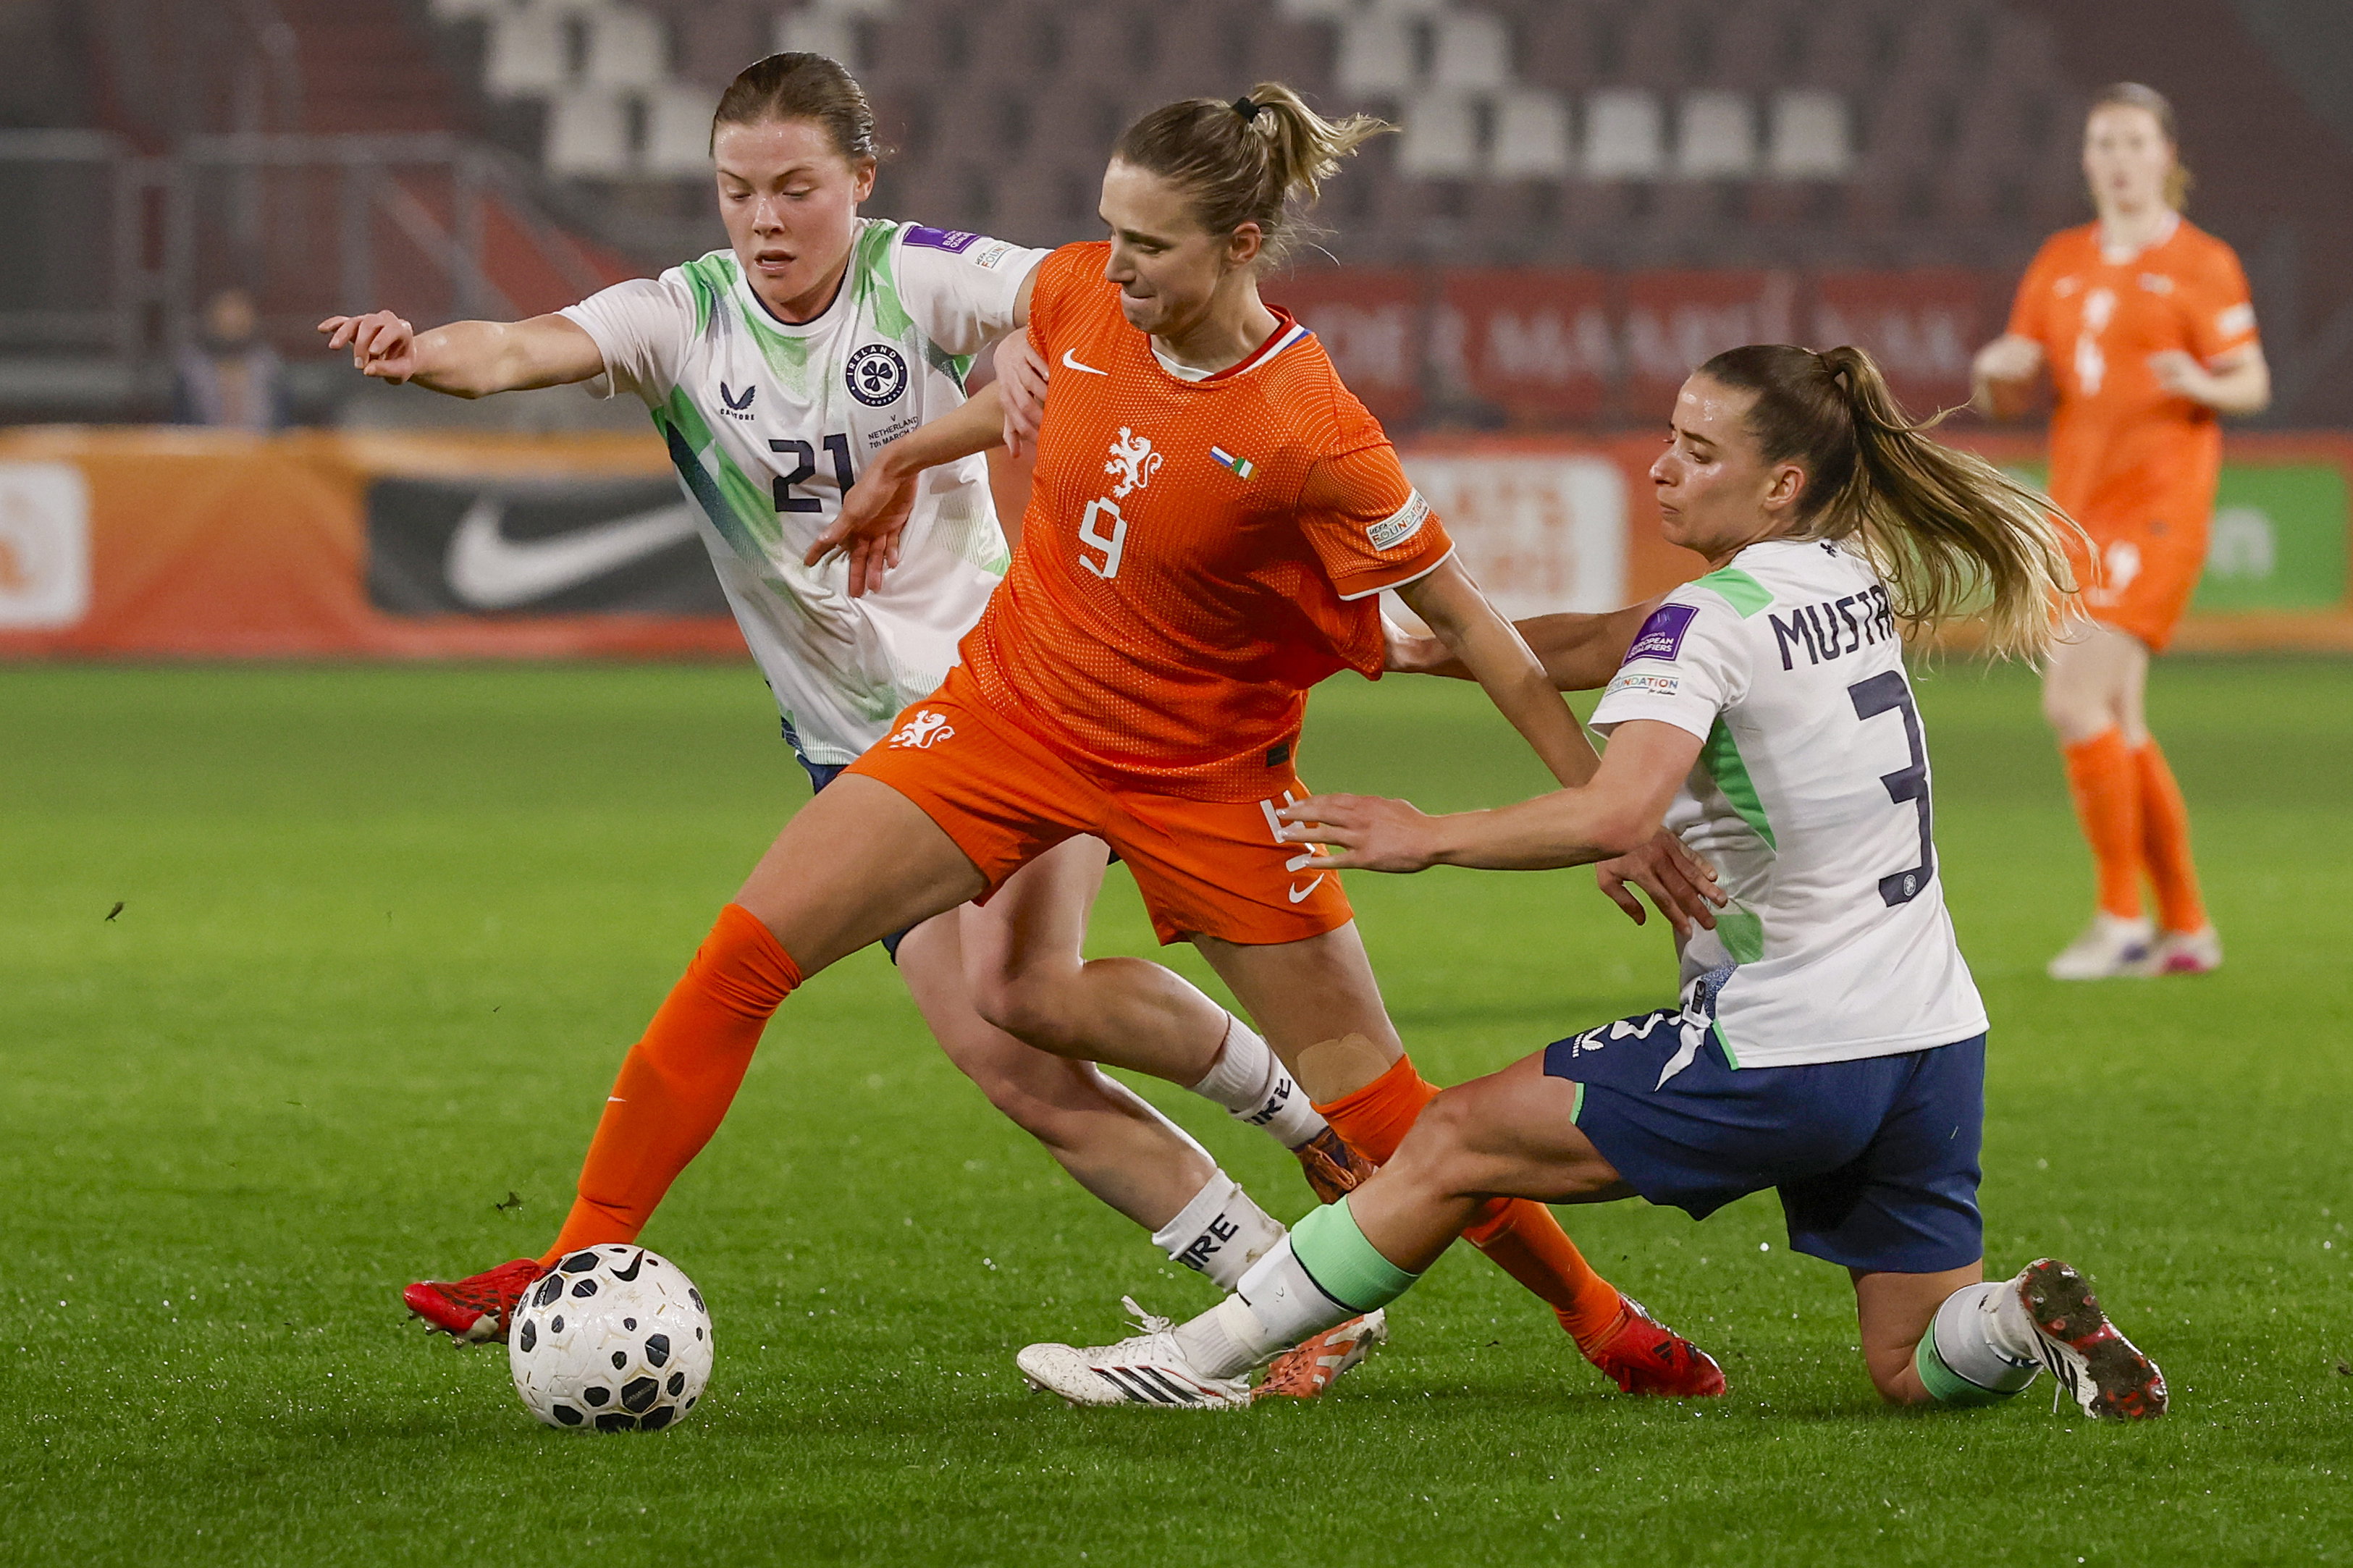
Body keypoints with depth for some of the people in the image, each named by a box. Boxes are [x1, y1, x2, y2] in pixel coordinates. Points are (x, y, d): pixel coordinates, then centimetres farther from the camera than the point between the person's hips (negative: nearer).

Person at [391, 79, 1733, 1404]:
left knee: (1375, 1105, 0)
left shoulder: (1313, 438, -26)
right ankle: (585, 1262, -2)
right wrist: (909, 462, 25)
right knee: (748, 952, -10)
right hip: (1011, 713, 4)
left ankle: (1600, 1316, 22)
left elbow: (1468, 624, -16)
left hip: (1204, 781, -4)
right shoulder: (1079, 298, -11)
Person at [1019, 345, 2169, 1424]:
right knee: (1914, 1372, 16)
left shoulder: (1712, 621, -13)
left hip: (1784, 1057, -7)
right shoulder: (1854, 581, 11)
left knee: (1458, 1143, 4)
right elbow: (1632, 648, 23)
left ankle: (1199, 1354, 9)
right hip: (1934, 1041, 7)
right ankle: (2023, 1322, -15)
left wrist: (1427, 838, -18)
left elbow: (1618, 812, -29)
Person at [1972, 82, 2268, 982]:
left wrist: (2206, 386, -23)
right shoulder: (2061, 263, 13)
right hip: (2080, 508, 7)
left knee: (2074, 701, -18)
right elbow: (2008, 395, 14)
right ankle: (2186, 926, 17)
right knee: (2117, 729, 8)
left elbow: (2253, 384, -2)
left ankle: (2122, 915, -9)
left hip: (2158, 508, -7)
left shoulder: (2201, 265, -3)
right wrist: (1997, 370, -9)